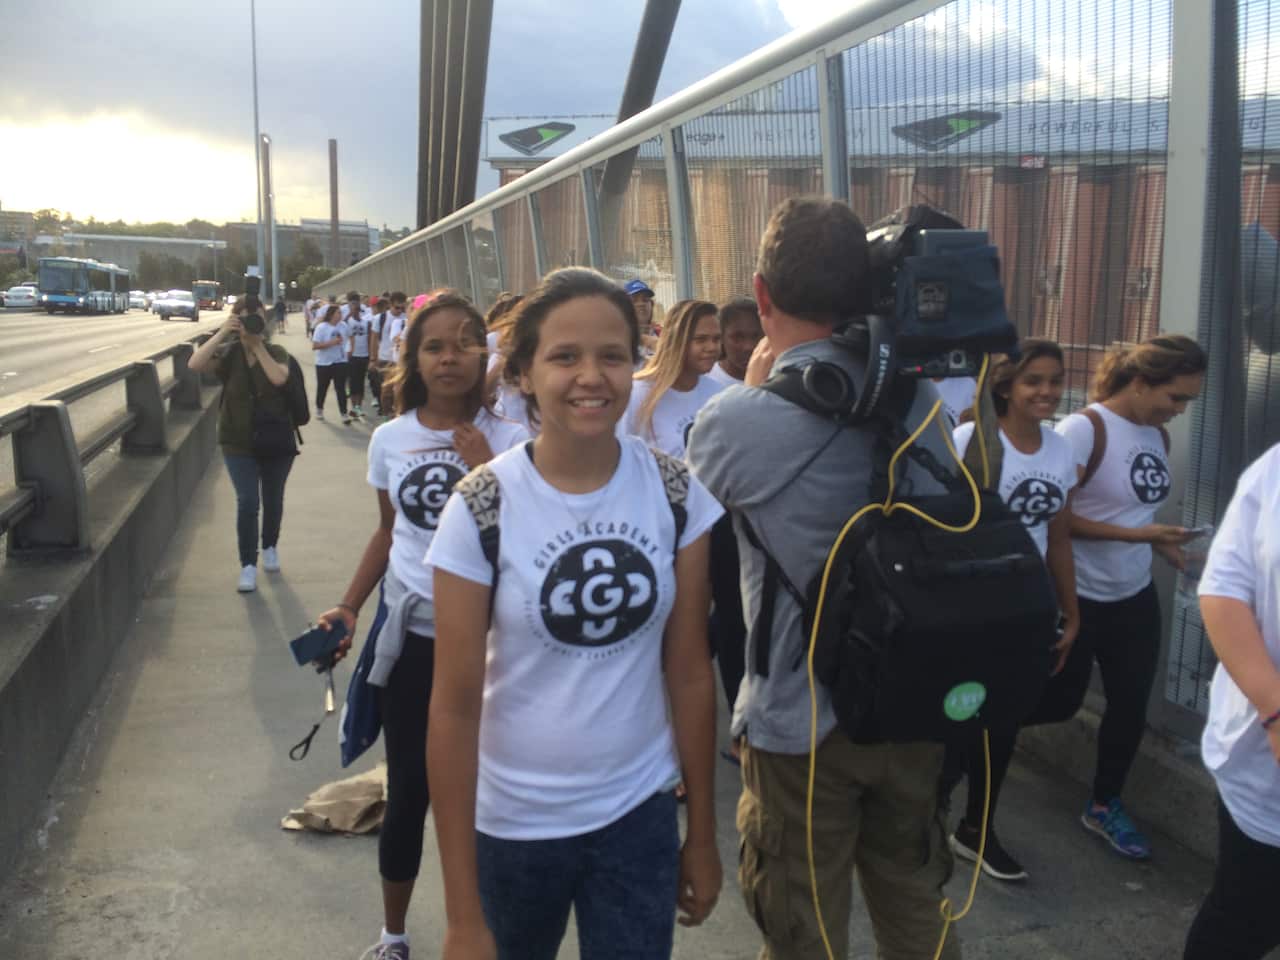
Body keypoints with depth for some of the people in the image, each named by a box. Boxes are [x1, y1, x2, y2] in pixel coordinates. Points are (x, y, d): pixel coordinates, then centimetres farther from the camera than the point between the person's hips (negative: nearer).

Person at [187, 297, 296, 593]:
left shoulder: (276, 352, -5)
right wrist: (222, 333, -26)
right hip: (239, 442, -1)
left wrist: (257, 345, -23)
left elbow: (278, 378, -26)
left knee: (272, 500, 14)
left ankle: (270, 547, 40)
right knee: (247, 502, -10)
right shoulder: (228, 353, -5)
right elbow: (194, 365, -23)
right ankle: (248, 566, 0)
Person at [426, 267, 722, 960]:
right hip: (512, 820, -1)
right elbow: (454, 704, -13)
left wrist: (703, 833, 3)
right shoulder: (480, 508, -15)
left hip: (640, 812, 2)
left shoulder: (676, 493, -8)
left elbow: (690, 670, -1)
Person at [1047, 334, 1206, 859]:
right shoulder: (1084, 429, -20)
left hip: (1135, 598, 7)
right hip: (1077, 598, -7)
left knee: (1130, 706, 11)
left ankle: (1104, 805, 30)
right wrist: (1134, 535, -25)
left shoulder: (1158, 435, 4)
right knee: (1059, 702, 6)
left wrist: (1161, 542, -2)